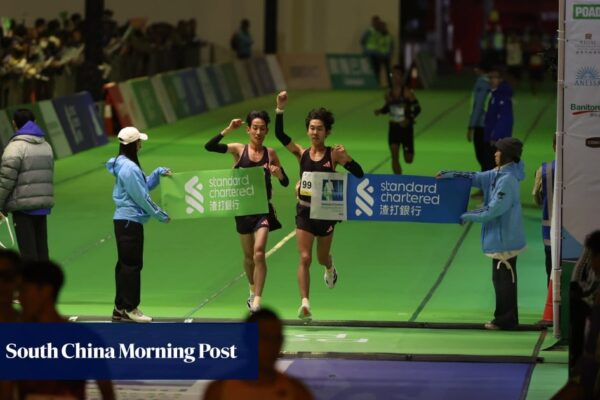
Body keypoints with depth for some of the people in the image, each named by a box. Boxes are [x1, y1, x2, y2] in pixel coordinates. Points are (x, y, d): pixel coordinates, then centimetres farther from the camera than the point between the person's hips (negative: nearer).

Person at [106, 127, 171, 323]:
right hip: (130, 221, -10)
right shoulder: (129, 168, -18)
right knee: (132, 264, -3)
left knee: (125, 264, 13)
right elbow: (141, 197, -16)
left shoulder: (126, 165, 13)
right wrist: (160, 215, -8)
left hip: (124, 220, 10)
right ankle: (130, 308, 2)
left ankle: (120, 308, 18)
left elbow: (145, 186, 19)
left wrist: (158, 173, 6)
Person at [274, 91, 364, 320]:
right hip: (304, 212, 1)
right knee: (305, 258, -11)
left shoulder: (334, 154, -4)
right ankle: (305, 303, -16)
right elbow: (280, 134, -8)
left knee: (322, 257, 17)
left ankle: (329, 268, 55)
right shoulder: (301, 153, 1)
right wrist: (280, 109, -17)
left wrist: (346, 159, -25)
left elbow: (359, 174, -9)